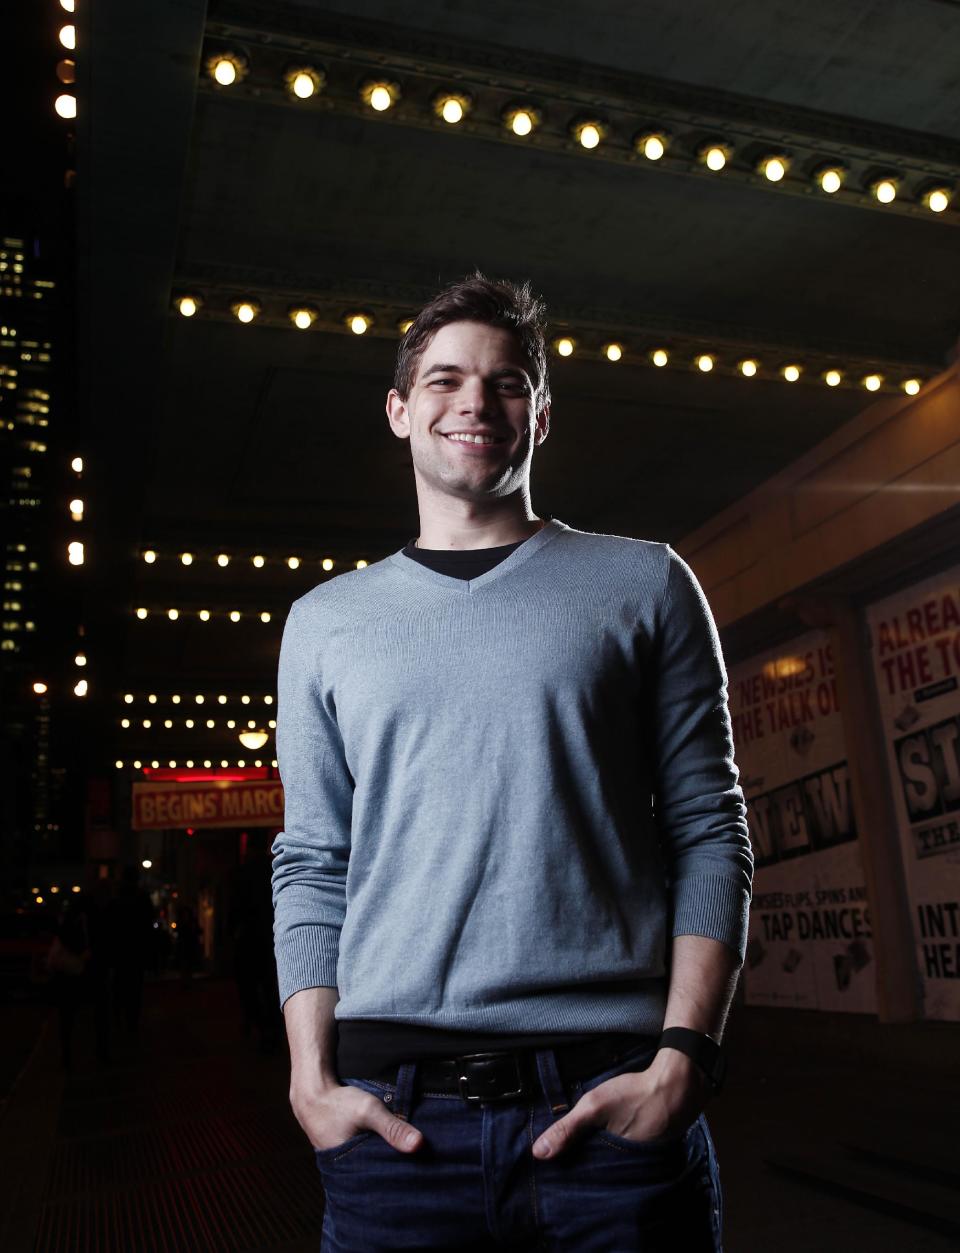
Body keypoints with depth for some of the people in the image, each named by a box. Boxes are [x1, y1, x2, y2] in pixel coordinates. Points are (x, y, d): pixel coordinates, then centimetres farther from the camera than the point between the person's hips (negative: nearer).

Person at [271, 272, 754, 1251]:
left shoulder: (644, 583, 6)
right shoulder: (324, 621, 11)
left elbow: (709, 832, 1)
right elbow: (311, 866, 9)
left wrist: (681, 1060, -9)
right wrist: (312, 1080, -1)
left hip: (612, 1103, -1)